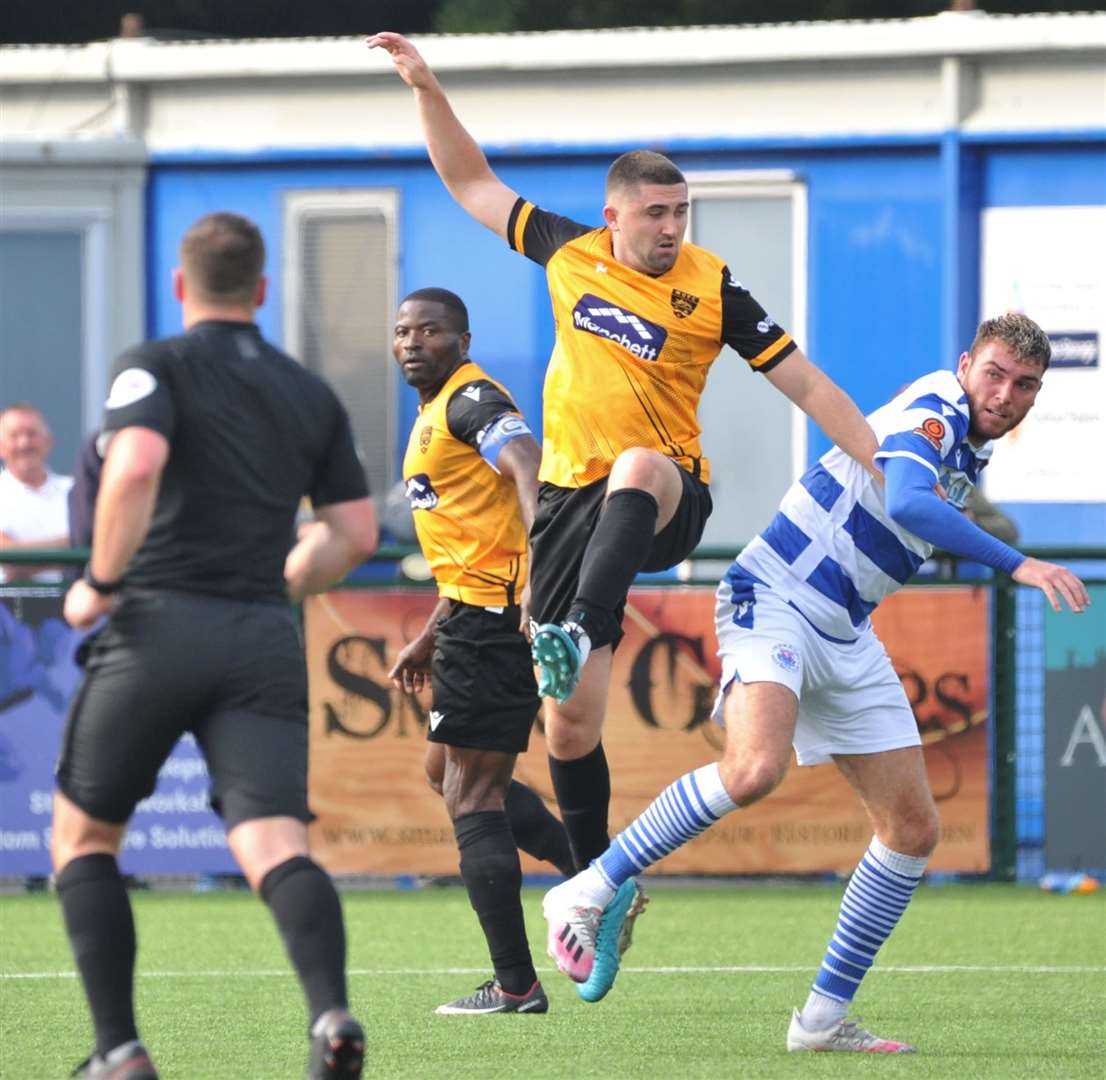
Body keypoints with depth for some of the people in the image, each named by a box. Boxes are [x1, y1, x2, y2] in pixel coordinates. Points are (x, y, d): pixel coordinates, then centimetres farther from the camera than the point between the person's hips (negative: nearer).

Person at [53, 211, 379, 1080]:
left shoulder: (155, 368, 0)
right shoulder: (311, 395, 16)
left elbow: (135, 469, -20)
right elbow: (354, 534, 15)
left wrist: (100, 583, -8)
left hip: (158, 625, -3)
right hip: (265, 643, 3)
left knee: (83, 836, 14)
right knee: (274, 845, -8)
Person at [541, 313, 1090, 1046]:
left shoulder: (973, 448, 12)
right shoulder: (934, 411, -16)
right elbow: (909, 503, -37)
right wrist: (1017, 565, -39)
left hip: (845, 637, 9)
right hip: (775, 600, -9)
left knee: (914, 829, 3)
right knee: (756, 768, -34)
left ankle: (825, 1016, 9)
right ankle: (591, 890, -21)